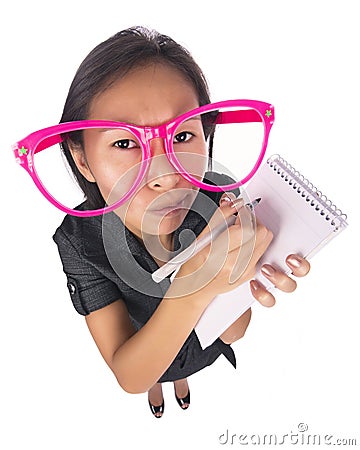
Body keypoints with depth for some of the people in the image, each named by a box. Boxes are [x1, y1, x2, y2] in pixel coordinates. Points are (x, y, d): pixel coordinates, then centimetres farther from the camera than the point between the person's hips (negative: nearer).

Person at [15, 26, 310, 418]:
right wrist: (194, 288, -51)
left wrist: (230, 282, -47)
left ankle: (182, 381, 75)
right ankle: (158, 391, 74)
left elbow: (231, 333, -24)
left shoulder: (222, 202, -34)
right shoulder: (79, 239, -35)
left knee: (185, 370, 36)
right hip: (140, 354, 0)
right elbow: (130, 378, -33)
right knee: (154, 379, 35)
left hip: (204, 344, 1)